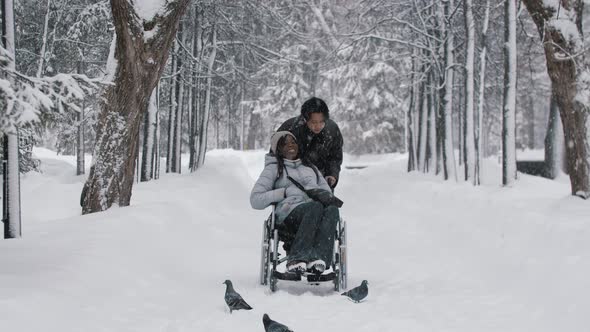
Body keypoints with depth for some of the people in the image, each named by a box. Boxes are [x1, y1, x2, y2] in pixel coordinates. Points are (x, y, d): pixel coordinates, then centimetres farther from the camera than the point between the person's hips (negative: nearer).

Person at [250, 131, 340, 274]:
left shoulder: (310, 167, 35)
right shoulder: (273, 168, 22)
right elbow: (256, 200, 10)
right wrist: (286, 192, 1)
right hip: (290, 213, -3)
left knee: (332, 209, -35)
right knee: (316, 207, -38)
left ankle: (319, 256, -54)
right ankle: (298, 257, -48)